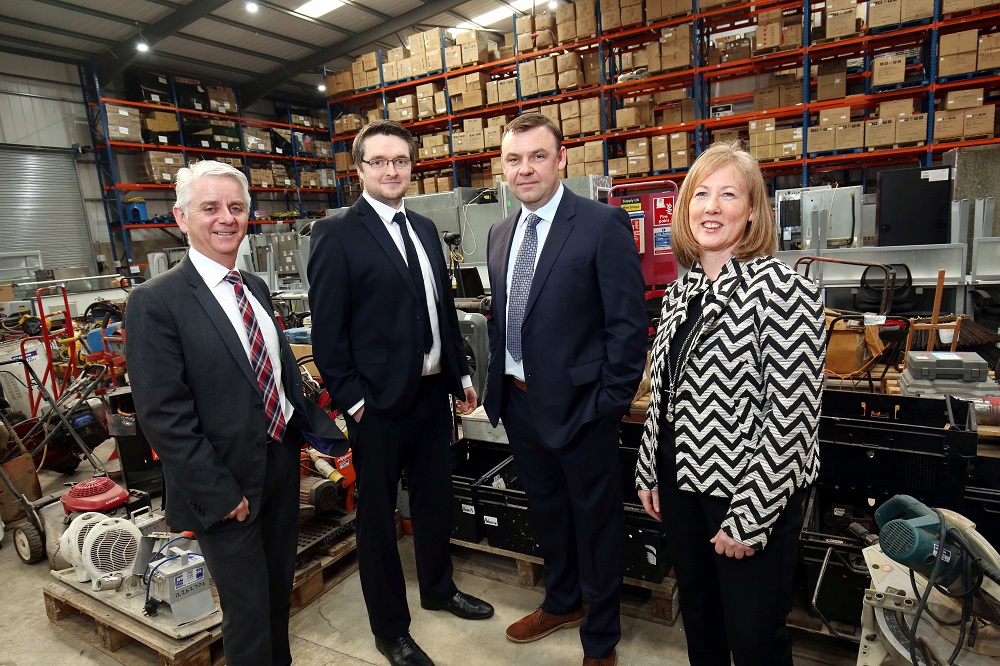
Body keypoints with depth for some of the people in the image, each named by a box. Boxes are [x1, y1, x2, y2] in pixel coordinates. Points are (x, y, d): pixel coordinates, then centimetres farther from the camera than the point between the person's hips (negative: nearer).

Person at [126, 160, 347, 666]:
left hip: (282, 463, 7)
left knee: (280, 587, 24)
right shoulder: (155, 302, -15)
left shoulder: (256, 287, 6)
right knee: (248, 609, 10)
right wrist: (219, 494, -17)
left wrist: (321, 427, 2)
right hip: (226, 485, -6)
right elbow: (163, 416, -17)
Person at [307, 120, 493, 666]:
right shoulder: (337, 233, -10)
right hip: (380, 401, -6)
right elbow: (327, 329, -12)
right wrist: (352, 399, -13)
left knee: (436, 497, 22)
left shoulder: (424, 228, 10)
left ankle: (438, 588, 46)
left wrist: (461, 375, 13)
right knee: (378, 516, 11)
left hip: (433, 391, 7)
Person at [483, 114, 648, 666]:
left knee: (595, 522, 12)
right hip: (518, 400, 7)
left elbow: (629, 323, -14)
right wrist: (497, 382, 11)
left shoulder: (603, 225, -13)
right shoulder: (501, 233, 9)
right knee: (545, 510, 24)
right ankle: (561, 603, 49)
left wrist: (611, 403, -15)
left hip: (578, 404, -6)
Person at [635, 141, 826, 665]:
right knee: (699, 622, 23)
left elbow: (790, 416, -19)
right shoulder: (681, 291, 4)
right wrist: (650, 473, 10)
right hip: (682, 484, 6)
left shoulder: (781, 289, -16)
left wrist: (750, 516, -17)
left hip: (750, 493, -6)